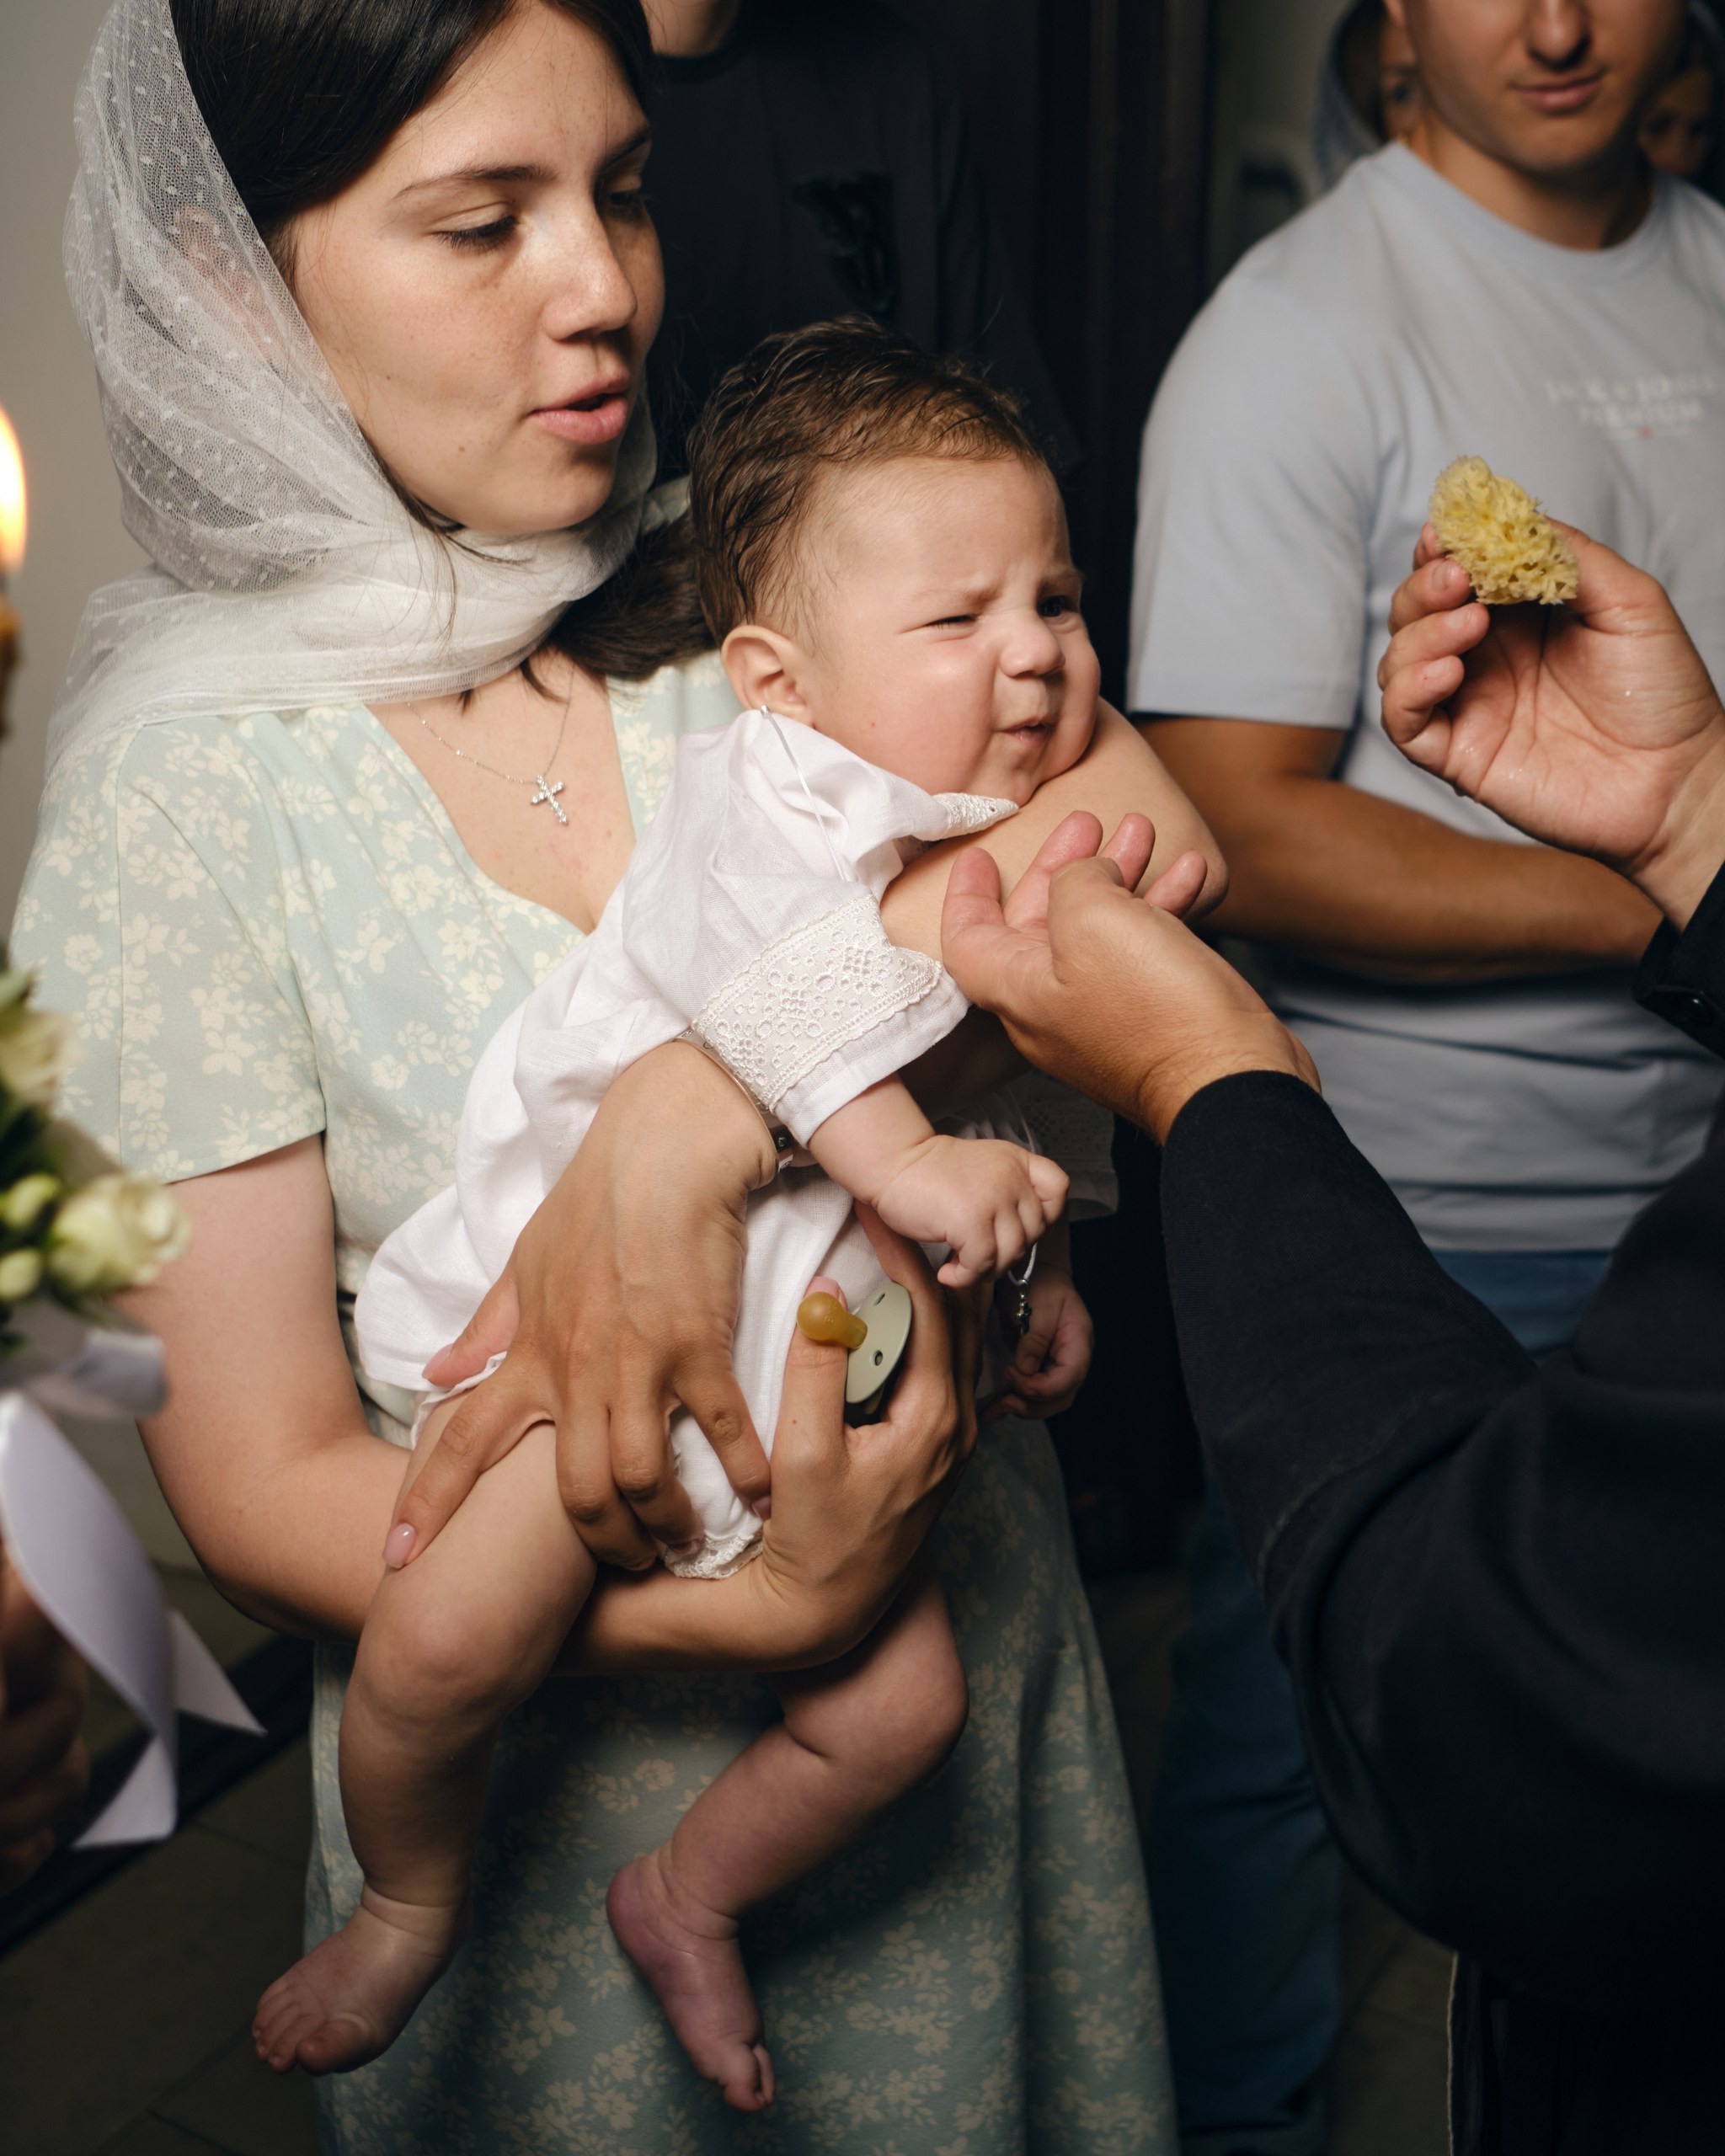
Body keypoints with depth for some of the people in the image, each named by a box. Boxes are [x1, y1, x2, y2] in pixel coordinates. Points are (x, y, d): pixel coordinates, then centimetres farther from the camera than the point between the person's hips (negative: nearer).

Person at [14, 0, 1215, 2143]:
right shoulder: (188, 784, -16)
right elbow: (265, 1483, -16)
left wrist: (686, 1122, -33)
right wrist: (759, 1611, -28)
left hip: (970, 1639, 4)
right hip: (564, 1762, -3)